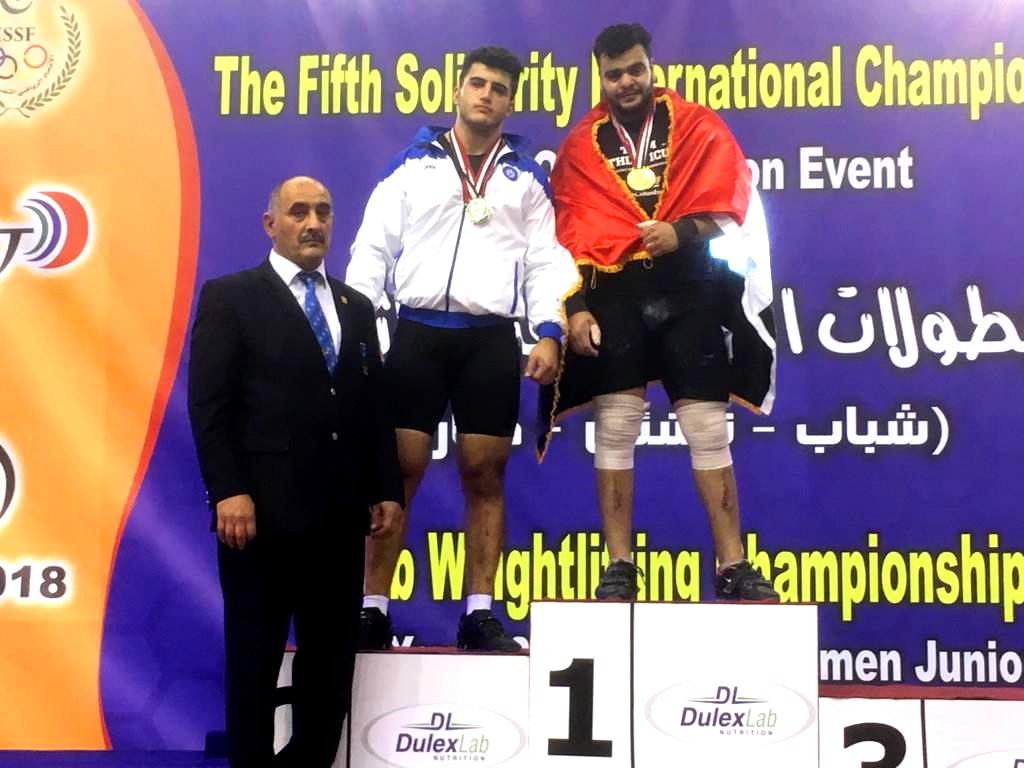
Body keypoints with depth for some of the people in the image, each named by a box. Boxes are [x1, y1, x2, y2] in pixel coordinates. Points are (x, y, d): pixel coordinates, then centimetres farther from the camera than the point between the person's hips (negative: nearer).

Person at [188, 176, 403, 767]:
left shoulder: (356, 307, 17)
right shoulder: (230, 296, 1)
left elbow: (375, 407, 15)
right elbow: (209, 404, -7)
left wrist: (388, 490, 8)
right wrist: (228, 492, -15)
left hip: (341, 513, 5)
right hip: (263, 510, -5)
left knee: (332, 656, 10)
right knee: (255, 656, 7)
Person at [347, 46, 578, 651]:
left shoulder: (527, 176, 14)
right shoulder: (413, 165, 11)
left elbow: (545, 261, 8)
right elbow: (373, 250, 6)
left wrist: (550, 333, -6)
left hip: (491, 339, 1)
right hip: (419, 333, 0)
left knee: (485, 475, 2)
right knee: (398, 471, -1)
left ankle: (480, 614, 10)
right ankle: (374, 610, 5)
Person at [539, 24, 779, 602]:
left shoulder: (698, 126, 9)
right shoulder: (580, 146, 11)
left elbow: (731, 205, 0)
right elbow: (569, 237, 6)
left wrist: (685, 232, -19)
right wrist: (576, 308, -4)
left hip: (690, 289, -1)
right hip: (614, 293, 1)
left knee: (709, 431, 0)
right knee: (614, 431, -1)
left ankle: (734, 565, 7)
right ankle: (619, 567, 6)